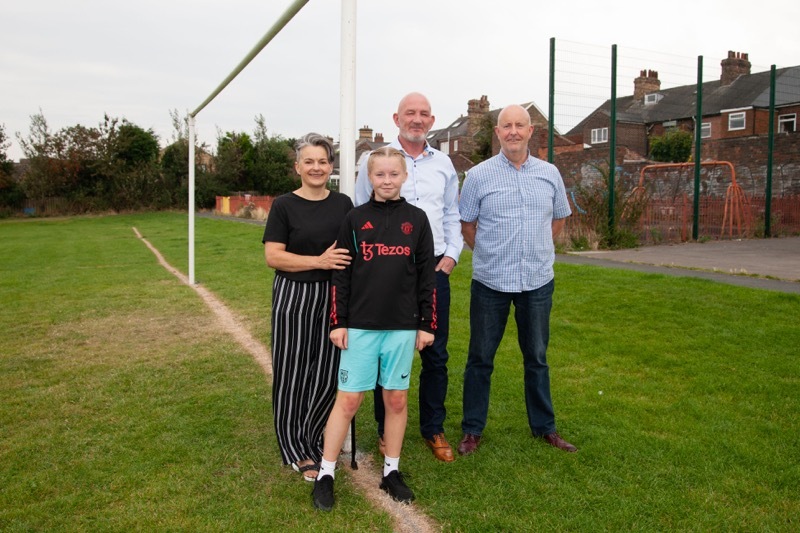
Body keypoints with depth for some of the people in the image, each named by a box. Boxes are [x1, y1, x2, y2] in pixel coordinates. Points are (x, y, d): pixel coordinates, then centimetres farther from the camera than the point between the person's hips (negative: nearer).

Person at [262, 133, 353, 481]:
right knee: (293, 374, 4)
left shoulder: (343, 204, 8)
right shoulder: (284, 206, -1)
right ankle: (296, 450, 22)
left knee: (328, 374, 4)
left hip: (333, 297, 3)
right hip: (293, 296, -2)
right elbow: (273, 256, -8)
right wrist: (319, 261, -18)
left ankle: (313, 442, 27)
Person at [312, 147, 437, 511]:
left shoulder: (417, 219, 3)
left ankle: (391, 471, 27)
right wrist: (338, 322, -2)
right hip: (360, 326, -1)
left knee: (397, 399, 10)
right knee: (348, 399, 3)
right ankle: (325, 474, 16)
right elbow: (340, 275, 1)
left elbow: (427, 275, 4)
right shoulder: (355, 219, 1)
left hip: (403, 327, 1)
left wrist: (427, 324, 3)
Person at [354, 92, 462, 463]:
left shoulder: (443, 164, 12)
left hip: (434, 269, 3)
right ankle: (386, 430, 22)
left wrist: (452, 254, 6)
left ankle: (433, 429, 24)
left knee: (436, 353, 8)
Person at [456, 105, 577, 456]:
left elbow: (559, 218, 17)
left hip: (538, 282, 3)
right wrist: (491, 255, 4)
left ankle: (544, 427, 30)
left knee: (537, 357, 15)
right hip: (490, 282, -2)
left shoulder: (549, 174, 4)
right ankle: (473, 429, 21)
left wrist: (536, 251, 12)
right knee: (480, 358, 7)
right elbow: (467, 225, 3)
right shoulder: (479, 175, -4)